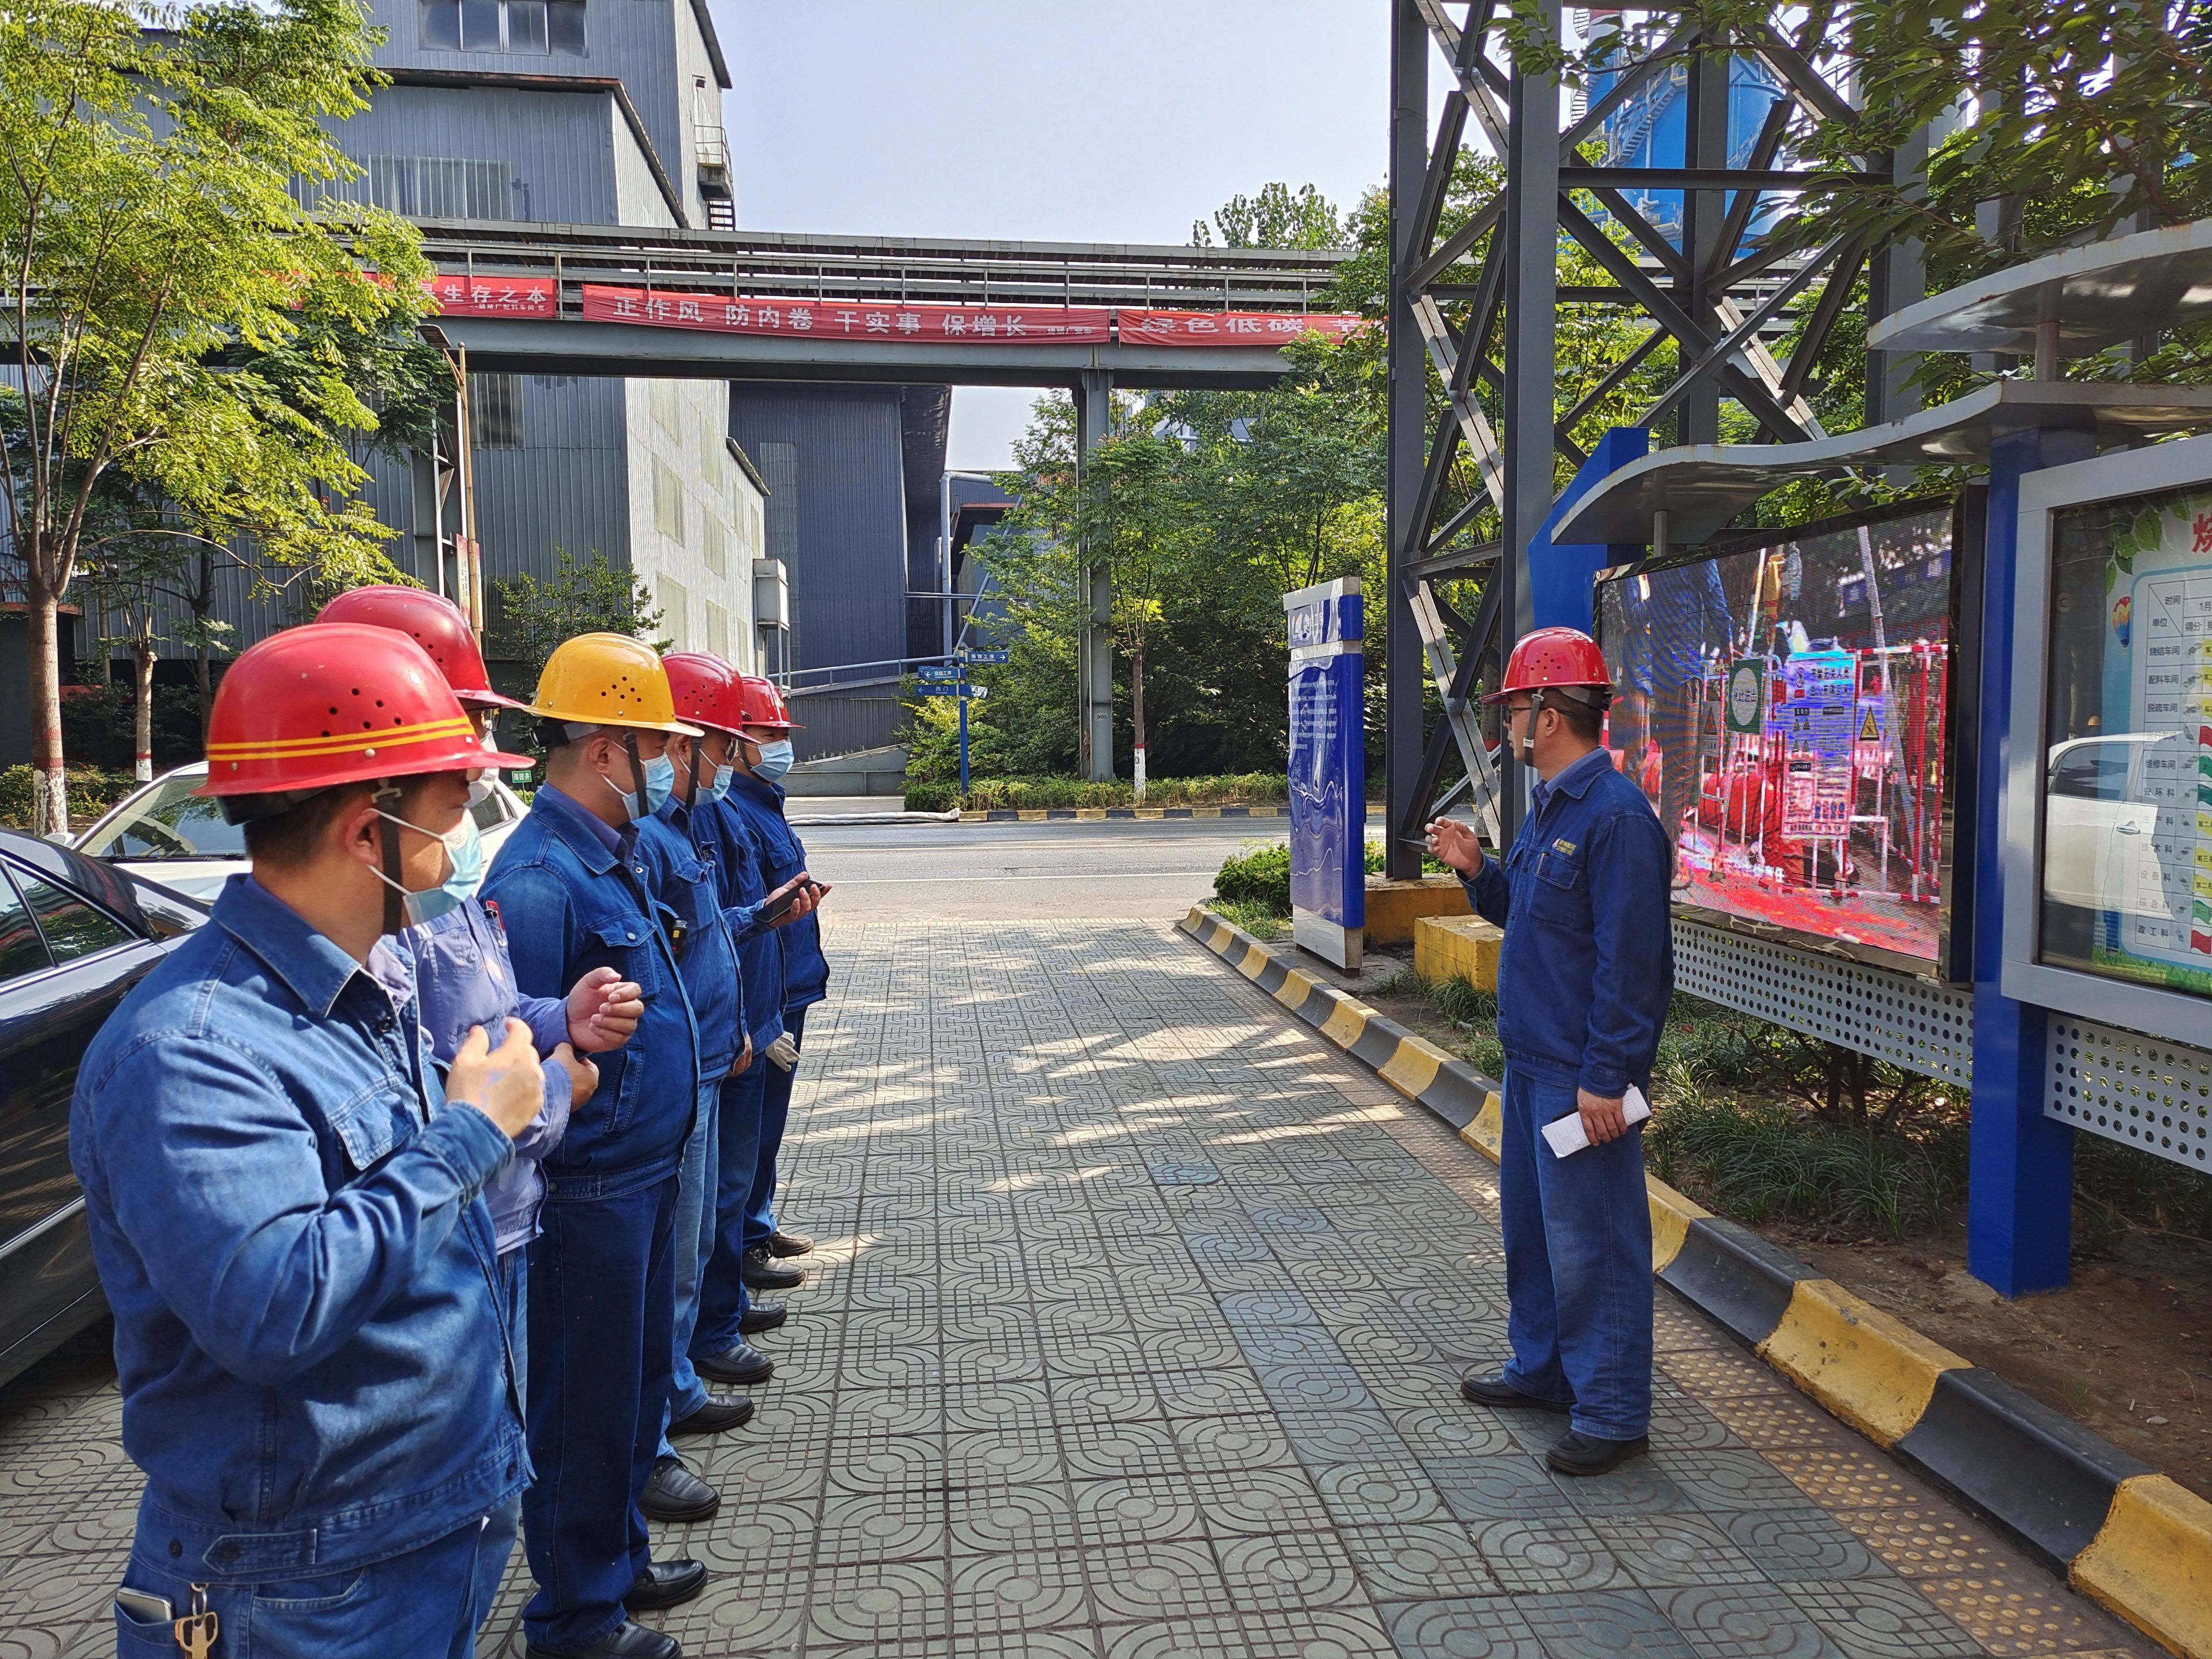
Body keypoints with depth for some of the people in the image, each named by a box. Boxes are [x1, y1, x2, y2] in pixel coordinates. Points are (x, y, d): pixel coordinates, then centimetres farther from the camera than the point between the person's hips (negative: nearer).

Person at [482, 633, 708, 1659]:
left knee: (637, 1381, 23)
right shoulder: (540, 879, -22)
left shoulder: (616, 854, 8)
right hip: (589, 1191, -9)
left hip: (644, 1175, 10)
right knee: (582, 1406, 8)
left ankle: (620, 1559, 42)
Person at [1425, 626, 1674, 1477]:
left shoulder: (1615, 816, -20)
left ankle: (1612, 1413, 14)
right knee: (1529, 1223, 21)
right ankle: (1542, 1367, 37)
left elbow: (1630, 960, -23)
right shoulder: (1548, 809, 12)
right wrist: (1476, 869, 6)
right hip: (1531, 1060, 10)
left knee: (1591, 1243, 0)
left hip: (1582, 1077, -10)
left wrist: (1605, 1078, -23)